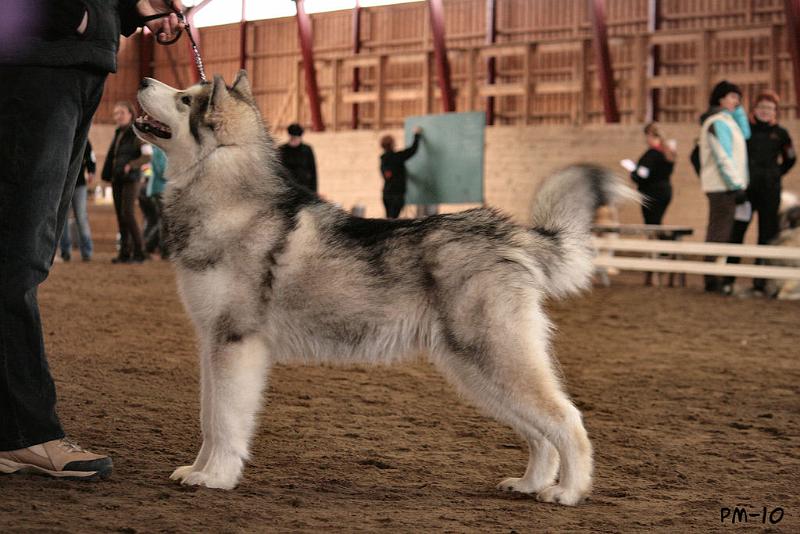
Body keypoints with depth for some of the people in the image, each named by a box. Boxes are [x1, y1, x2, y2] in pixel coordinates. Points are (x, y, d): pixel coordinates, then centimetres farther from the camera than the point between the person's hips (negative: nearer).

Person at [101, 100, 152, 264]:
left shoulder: (137, 132, -6)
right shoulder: (118, 134, 16)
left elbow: (147, 155, -15)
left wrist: (131, 165, -26)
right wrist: (109, 175, 12)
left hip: (131, 179, -7)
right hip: (117, 180, 7)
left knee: (128, 213, -16)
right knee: (120, 215, 4)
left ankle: (139, 252, -13)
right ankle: (125, 253, 6)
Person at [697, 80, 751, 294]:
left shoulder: (726, 120, 19)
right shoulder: (718, 122, -13)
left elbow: (745, 135, 19)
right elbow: (723, 157, -19)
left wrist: (739, 110, 13)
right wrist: (736, 185, -20)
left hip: (722, 187, 10)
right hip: (723, 187, -10)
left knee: (719, 232, 12)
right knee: (719, 232, -9)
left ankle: (713, 280, 17)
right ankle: (713, 281, -8)